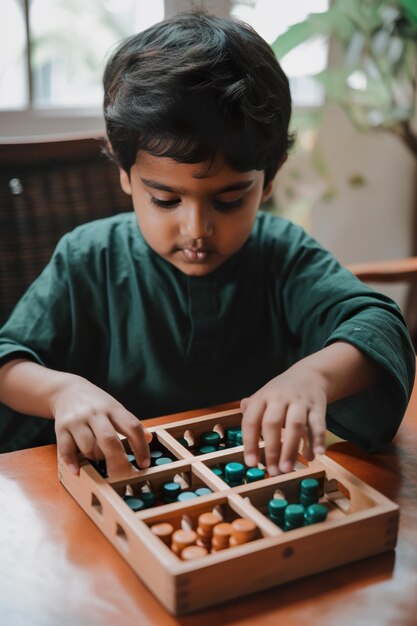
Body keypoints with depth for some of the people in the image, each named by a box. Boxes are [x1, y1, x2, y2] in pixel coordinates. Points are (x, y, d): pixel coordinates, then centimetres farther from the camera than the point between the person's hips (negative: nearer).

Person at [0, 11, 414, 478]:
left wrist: (316, 374, -36)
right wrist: (62, 388, -26)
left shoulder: (285, 255, -4)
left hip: (263, 477, 0)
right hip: (129, 490, 1)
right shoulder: (88, 261, -4)